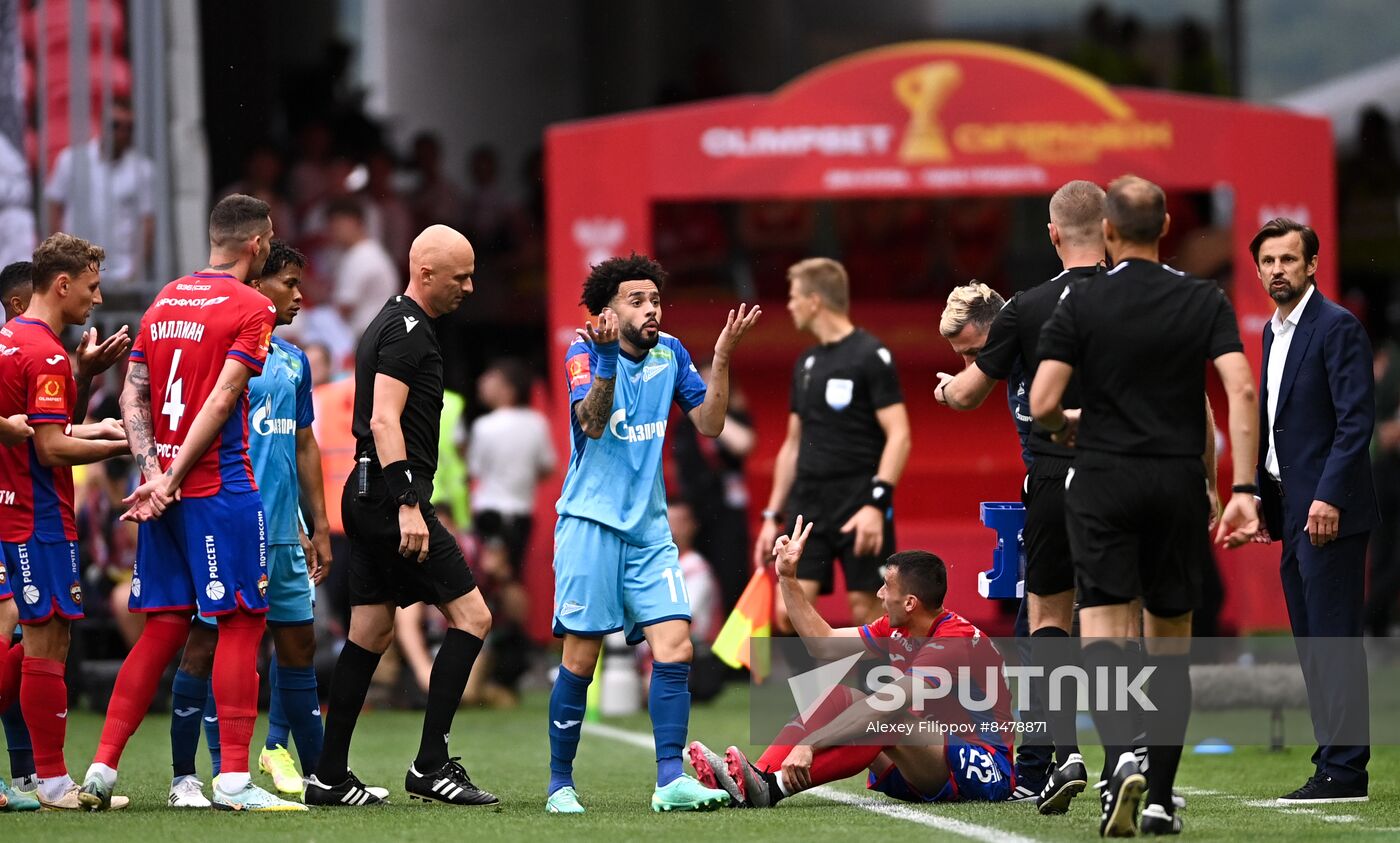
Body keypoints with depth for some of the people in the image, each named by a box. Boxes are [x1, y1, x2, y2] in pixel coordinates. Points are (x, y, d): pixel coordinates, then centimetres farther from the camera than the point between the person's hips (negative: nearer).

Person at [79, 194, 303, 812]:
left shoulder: (164, 301, 14)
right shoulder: (251, 308, -6)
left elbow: (133, 396, 8)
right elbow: (222, 400, -14)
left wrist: (154, 473, -2)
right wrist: (172, 479, -14)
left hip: (163, 488, 7)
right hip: (222, 486, -7)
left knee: (164, 626, 10)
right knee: (241, 622, -2)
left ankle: (102, 770, 4)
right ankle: (234, 780, -6)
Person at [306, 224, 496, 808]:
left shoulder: (389, 323, 20)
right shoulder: (408, 331, -12)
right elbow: (385, 420, -21)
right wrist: (409, 507, -26)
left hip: (368, 498, 10)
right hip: (392, 496, -10)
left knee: (370, 634, 10)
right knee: (471, 616, -8)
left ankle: (329, 777, 10)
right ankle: (431, 766, -11)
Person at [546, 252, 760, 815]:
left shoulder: (670, 353, 9)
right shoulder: (584, 354, -5)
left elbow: (709, 425, 6)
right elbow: (592, 423, -21)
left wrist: (722, 359, -5)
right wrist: (607, 357, -35)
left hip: (649, 526, 5)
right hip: (591, 521, -4)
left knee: (675, 648, -10)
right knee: (581, 658, -5)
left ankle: (670, 780, -11)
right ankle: (560, 784, 7)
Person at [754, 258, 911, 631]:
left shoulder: (871, 356, -7)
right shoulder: (806, 363, 16)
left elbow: (899, 435, -12)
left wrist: (876, 502, -22)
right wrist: (773, 515, 19)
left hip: (860, 504, -7)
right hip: (807, 502, 7)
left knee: (867, 611, -5)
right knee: (789, 611, -5)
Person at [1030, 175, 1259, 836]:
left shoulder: (1081, 302, -3)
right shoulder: (1205, 301, 2)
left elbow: (1041, 404, -8)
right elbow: (1242, 391, -9)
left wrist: (1068, 427, 16)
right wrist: (1244, 491, -8)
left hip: (1103, 482, -2)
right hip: (1179, 481, 2)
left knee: (1104, 625, -5)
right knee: (1170, 641, 11)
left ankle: (1118, 756, -31)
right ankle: (1160, 800, 11)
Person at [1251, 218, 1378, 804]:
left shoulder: (1338, 327, -10)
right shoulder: (1274, 332, 17)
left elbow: (1356, 419, -16)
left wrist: (1329, 497, -22)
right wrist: (1259, 496, 16)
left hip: (1328, 508, -9)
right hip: (1290, 508, 9)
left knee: (1334, 639, -10)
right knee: (1311, 641, 9)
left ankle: (1344, 772, -10)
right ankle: (1333, 762, 12)